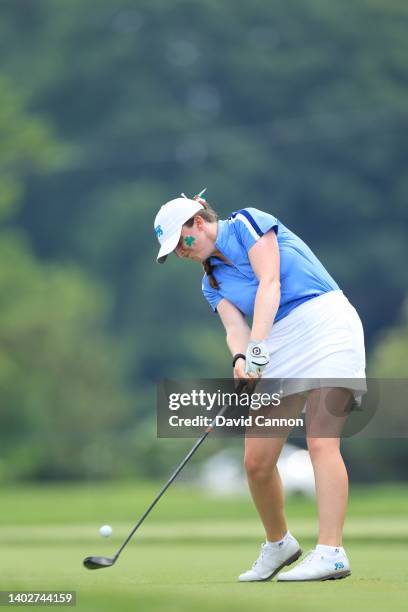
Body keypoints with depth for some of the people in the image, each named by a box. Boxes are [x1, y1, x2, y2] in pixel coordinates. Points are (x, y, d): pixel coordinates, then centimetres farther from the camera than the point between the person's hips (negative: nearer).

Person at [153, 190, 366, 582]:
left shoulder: (246, 223, 1)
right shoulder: (212, 283, 19)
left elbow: (269, 283, -11)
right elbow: (235, 328, 2)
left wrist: (257, 347, -22)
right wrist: (240, 359, -21)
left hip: (326, 324, -7)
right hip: (280, 348, 7)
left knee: (321, 442, -20)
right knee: (256, 461, 0)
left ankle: (331, 553, -27)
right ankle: (278, 544, 21)